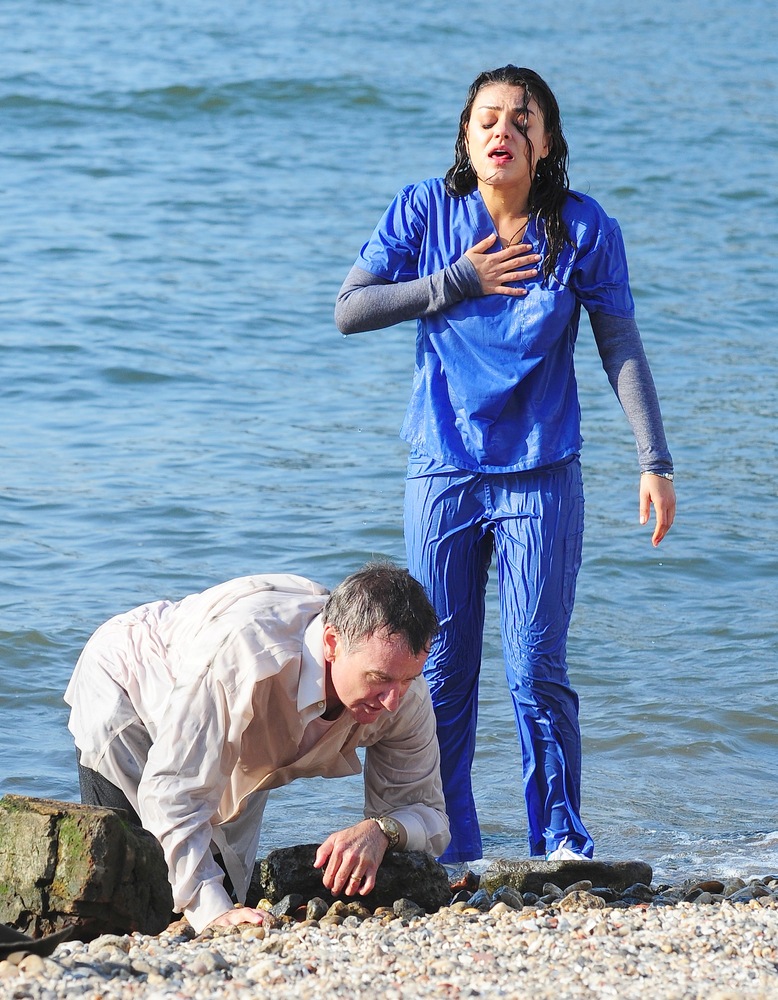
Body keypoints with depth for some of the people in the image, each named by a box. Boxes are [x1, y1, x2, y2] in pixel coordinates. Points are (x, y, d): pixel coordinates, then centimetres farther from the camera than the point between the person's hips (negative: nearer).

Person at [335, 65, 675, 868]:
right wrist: (459, 282, -13)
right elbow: (349, 310, -4)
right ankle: (447, 853, 15)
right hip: (442, 473, 2)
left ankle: (561, 841, 7)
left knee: (537, 670, -6)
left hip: (541, 478, -2)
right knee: (440, 672, 5)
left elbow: (622, 350, -2)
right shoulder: (425, 212, -2)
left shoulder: (583, 230, -5)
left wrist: (654, 463, -9)